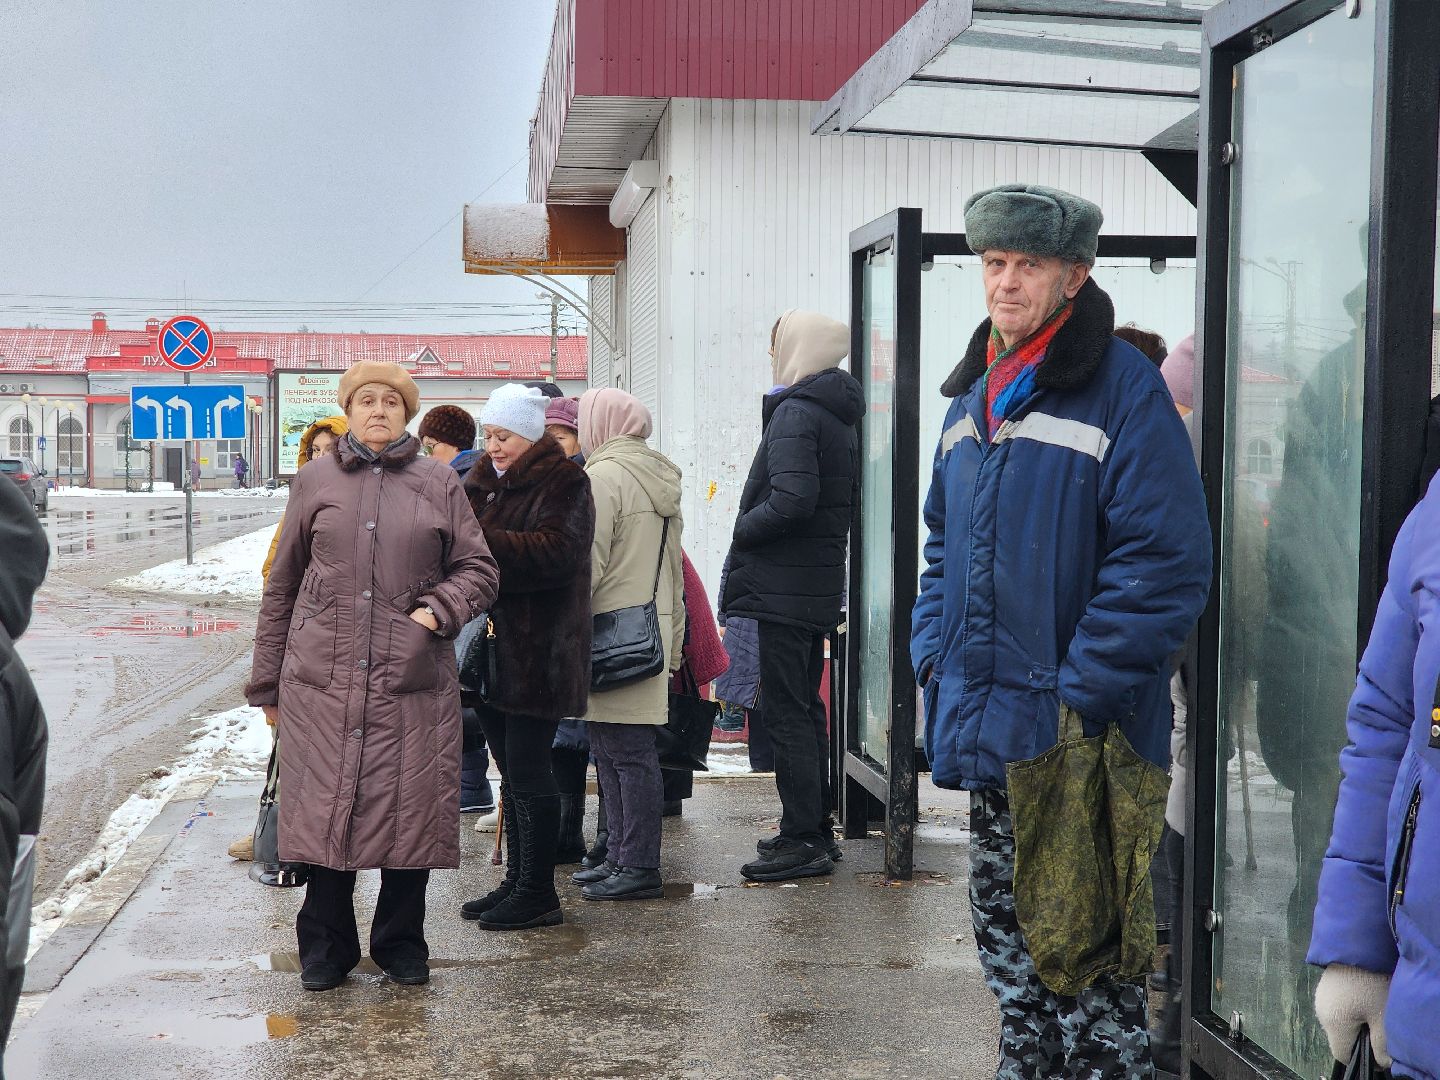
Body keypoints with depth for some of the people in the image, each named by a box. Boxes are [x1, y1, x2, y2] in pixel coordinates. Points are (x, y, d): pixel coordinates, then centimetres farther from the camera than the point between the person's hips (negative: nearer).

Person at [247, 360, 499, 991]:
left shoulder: (438, 484, 8)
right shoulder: (315, 481, 9)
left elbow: (479, 568, 12)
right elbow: (282, 584, 12)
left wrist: (440, 609, -9)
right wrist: (267, 681, 11)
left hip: (412, 679, 0)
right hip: (322, 678, 0)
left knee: (410, 813, 4)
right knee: (326, 811, 3)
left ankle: (401, 942, 21)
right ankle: (326, 947, 19)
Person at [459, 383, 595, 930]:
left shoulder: (564, 483, -7)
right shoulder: (483, 481, 17)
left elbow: (556, 552, -22)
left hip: (536, 653, -8)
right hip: (491, 647, 8)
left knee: (528, 773, -6)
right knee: (514, 772, 14)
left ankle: (538, 894, 3)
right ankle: (517, 882, 23)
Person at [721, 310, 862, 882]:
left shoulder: (795, 412, -15)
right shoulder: (839, 417, 15)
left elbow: (792, 499, -28)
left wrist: (744, 530, -12)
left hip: (783, 588, -10)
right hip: (820, 586, 10)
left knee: (787, 714, -5)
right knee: (806, 708, 17)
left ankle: (803, 841, -2)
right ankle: (817, 828, 25)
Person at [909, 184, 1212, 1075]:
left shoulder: (1123, 387, -11)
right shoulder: (976, 394, 14)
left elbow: (1165, 563, -17)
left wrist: (1081, 692, -19)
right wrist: (935, 654, 10)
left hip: (1081, 734, -7)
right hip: (988, 731, 8)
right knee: (1006, 931, 18)